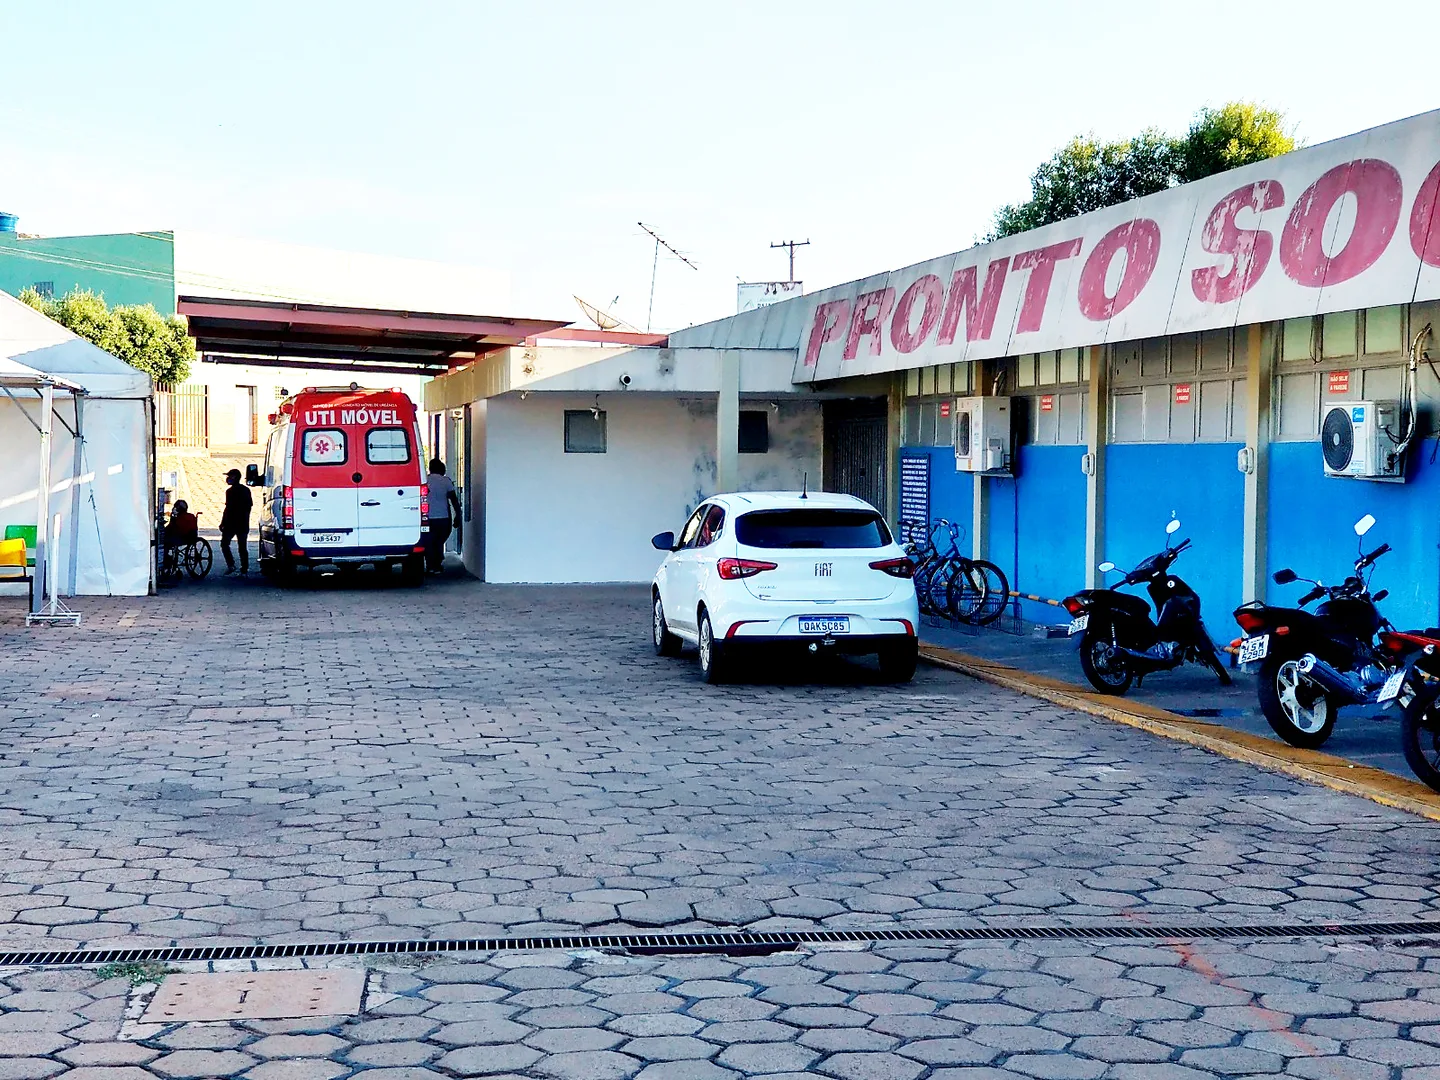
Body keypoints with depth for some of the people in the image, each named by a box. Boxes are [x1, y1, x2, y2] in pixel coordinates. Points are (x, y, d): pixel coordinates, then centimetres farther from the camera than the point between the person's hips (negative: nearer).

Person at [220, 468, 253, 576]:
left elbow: (228, 508, -17)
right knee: (243, 547, 8)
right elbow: (250, 505, 16)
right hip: (244, 524, 7)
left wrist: (222, 523, -12)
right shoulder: (246, 490, 10)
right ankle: (244, 570, 5)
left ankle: (231, 565, -8)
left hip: (231, 523, -7)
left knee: (224, 543, 6)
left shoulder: (231, 491, -13)